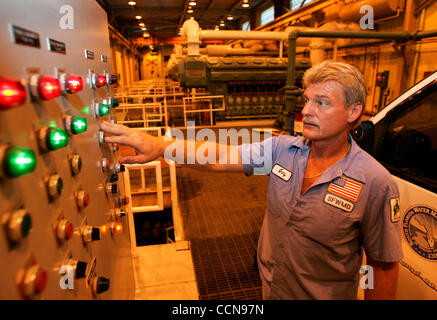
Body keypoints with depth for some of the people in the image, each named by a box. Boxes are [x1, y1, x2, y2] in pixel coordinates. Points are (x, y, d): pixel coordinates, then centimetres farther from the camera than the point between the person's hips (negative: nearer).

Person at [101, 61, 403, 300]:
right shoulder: (282, 149, -12)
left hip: (326, 294, -3)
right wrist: (158, 145, -32)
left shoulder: (376, 183, -21)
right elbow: (218, 158, -20)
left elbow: (386, 265, -13)